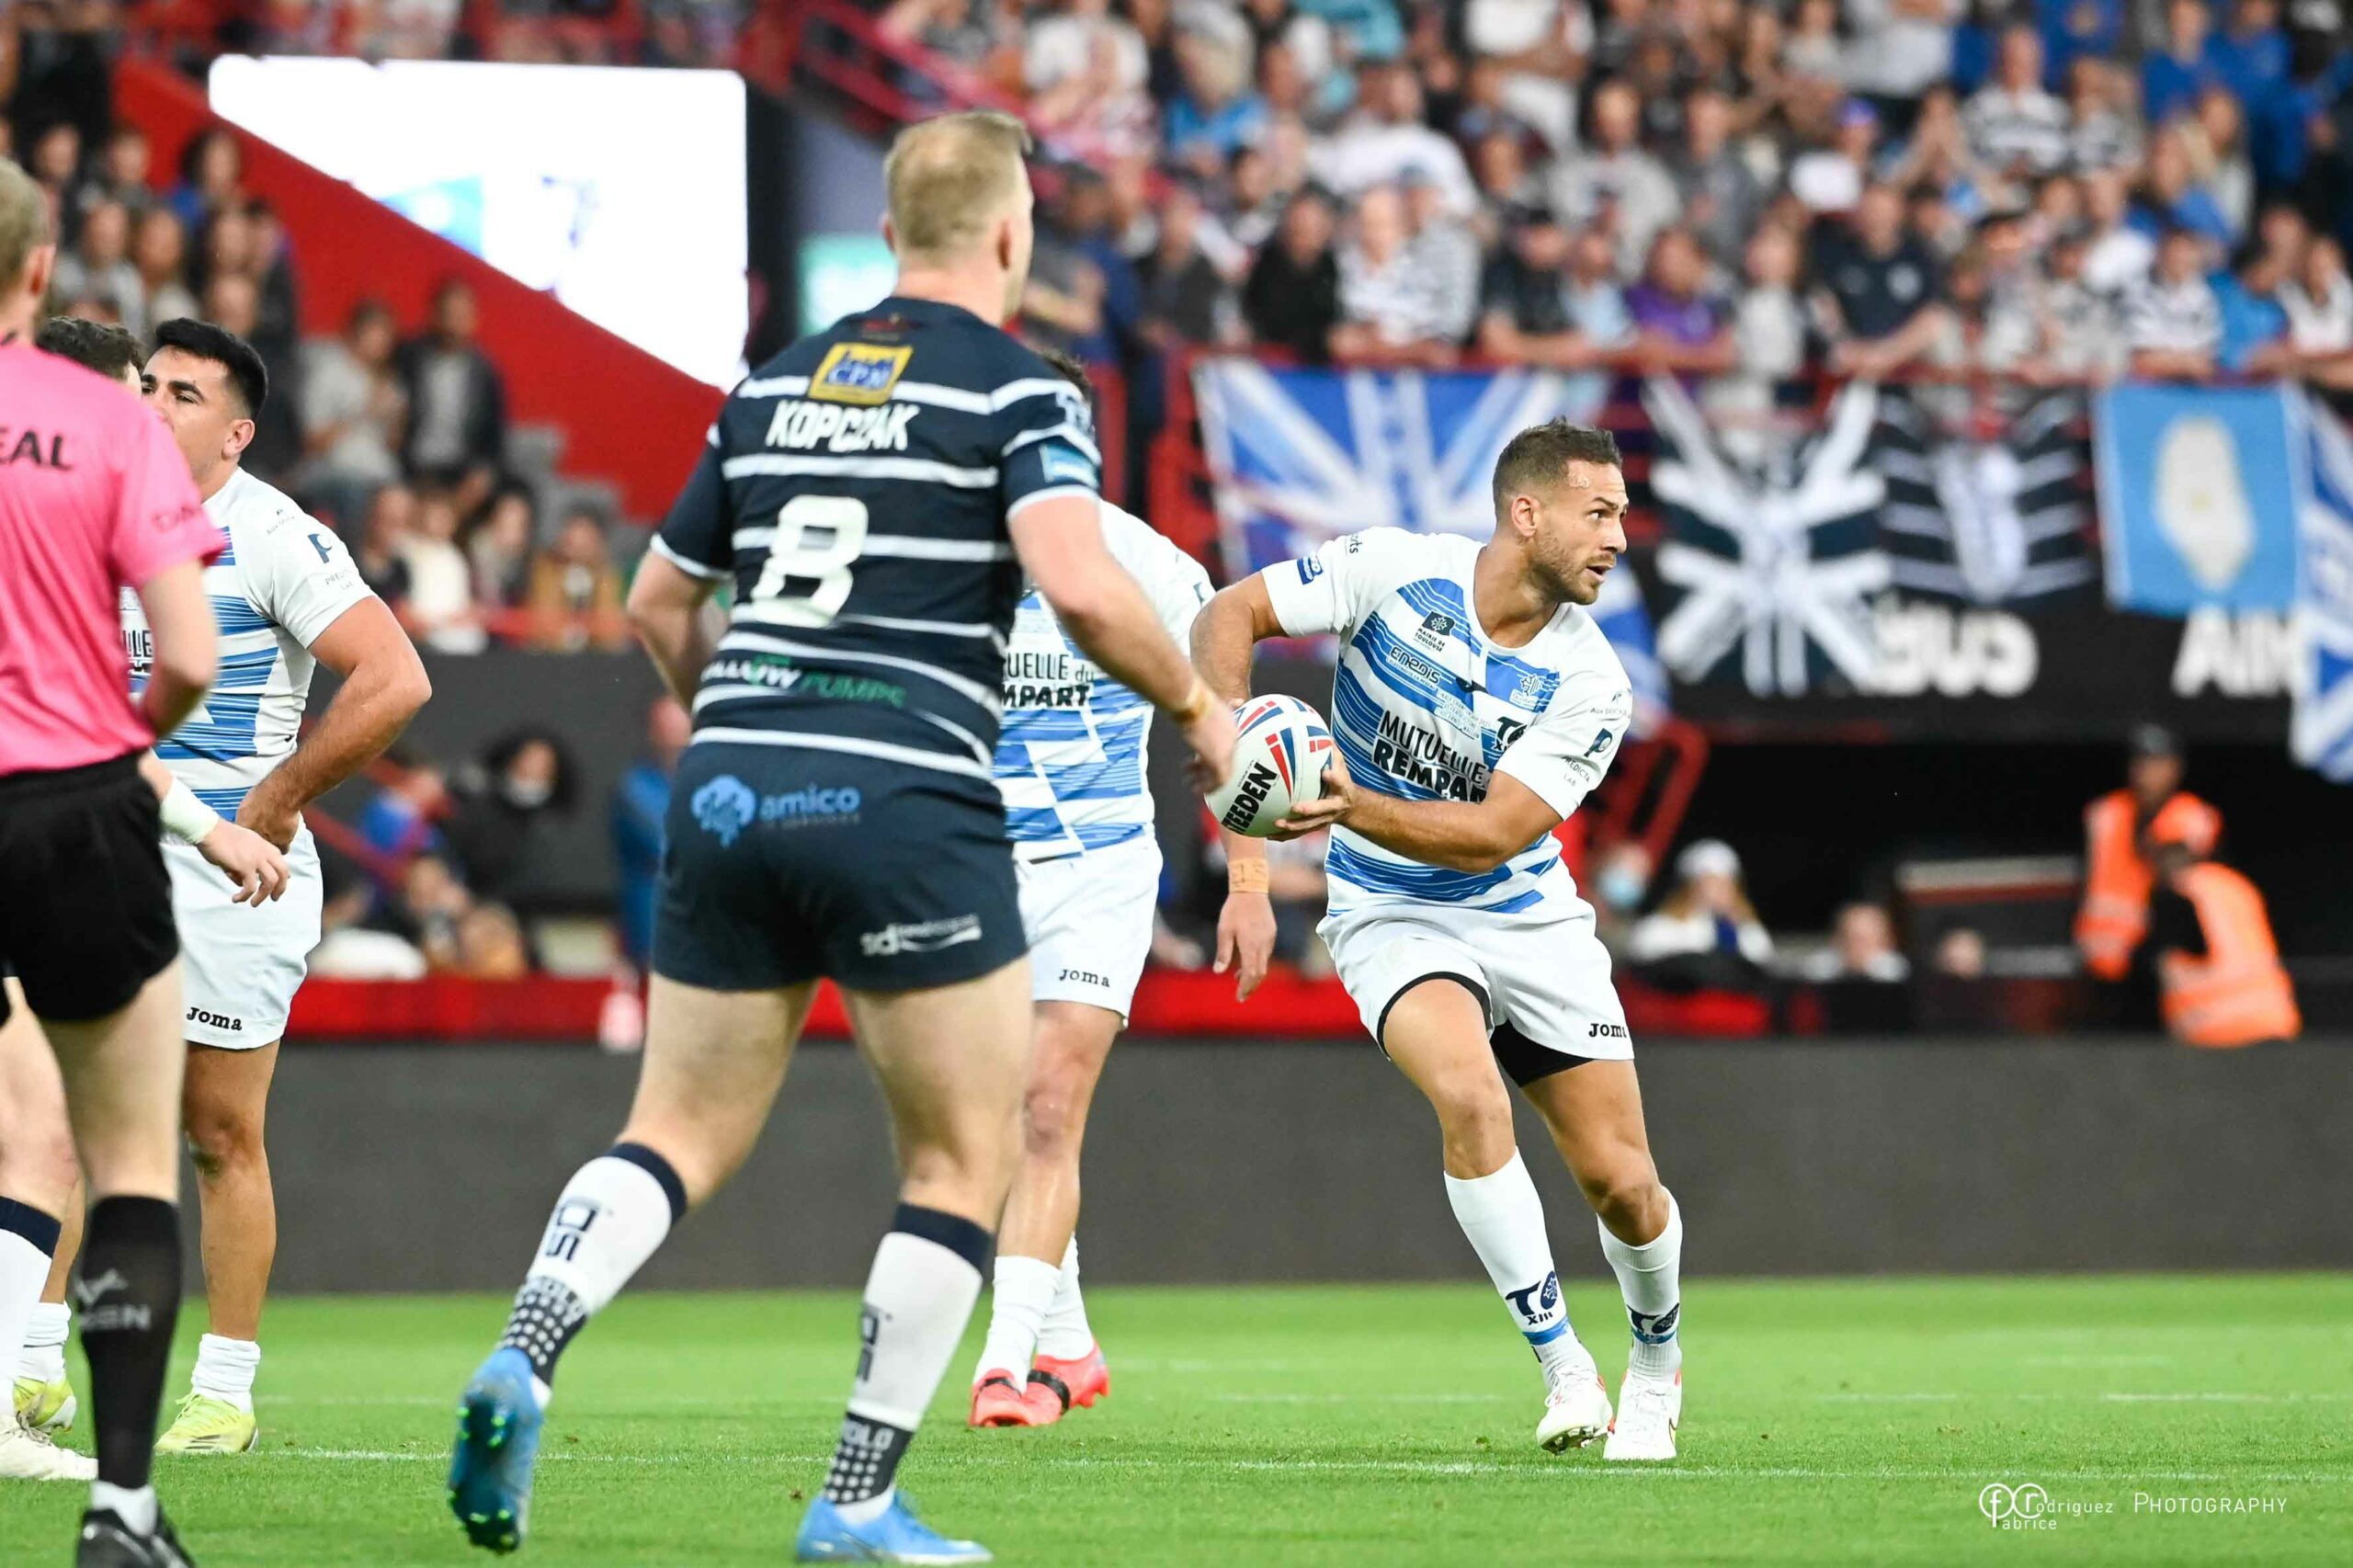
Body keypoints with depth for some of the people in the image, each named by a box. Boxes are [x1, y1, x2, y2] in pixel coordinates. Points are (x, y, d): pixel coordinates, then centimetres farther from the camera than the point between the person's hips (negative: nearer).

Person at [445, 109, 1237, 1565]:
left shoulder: (775, 386, 16)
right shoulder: (1021, 391, -2)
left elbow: (657, 601, 22)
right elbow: (1079, 583, -18)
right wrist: (1197, 705, -3)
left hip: (730, 790, 5)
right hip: (904, 803, -5)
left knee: (680, 1138, 12)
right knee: (964, 1163, 8)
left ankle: (523, 1358, -14)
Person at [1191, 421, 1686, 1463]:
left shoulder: (1590, 686, -15)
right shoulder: (1394, 570, -15)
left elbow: (1492, 833, -20)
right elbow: (1230, 613, -8)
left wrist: (1354, 802, -33)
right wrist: (1229, 721, -27)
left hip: (1530, 918, 2)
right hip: (1393, 916, -2)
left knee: (1620, 1183, -2)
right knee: (1470, 1095, -31)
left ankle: (1656, 1363, 31)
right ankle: (1563, 1366, -18)